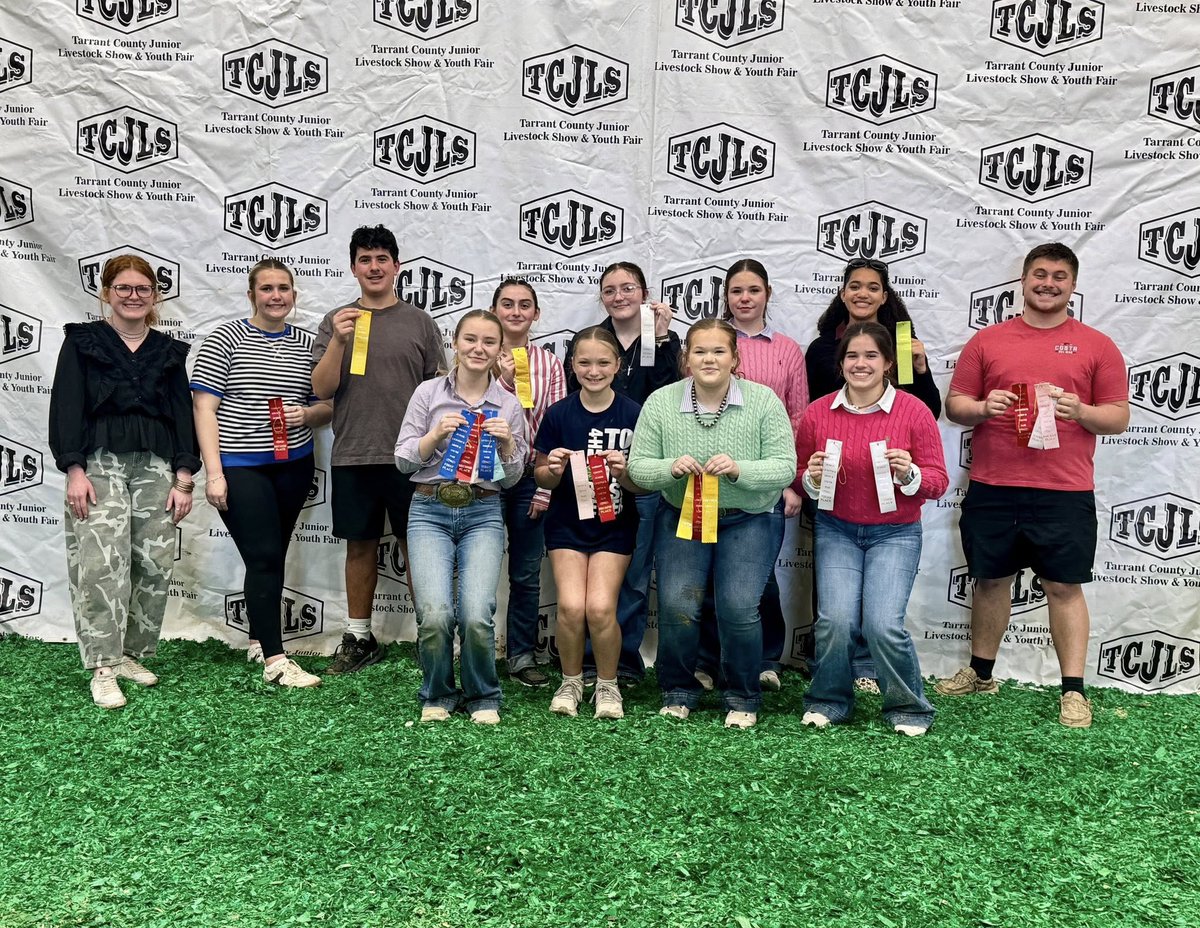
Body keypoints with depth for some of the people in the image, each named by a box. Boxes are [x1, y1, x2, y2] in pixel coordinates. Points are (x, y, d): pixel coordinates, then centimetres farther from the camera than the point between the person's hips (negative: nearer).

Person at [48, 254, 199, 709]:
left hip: (156, 467, 3)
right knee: (101, 562, -13)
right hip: (100, 463, -3)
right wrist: (74, 470, -10)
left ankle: (130, 653, 14)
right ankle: (103, 668, -8)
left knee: (154, 565, -1)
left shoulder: (170, 352, 15)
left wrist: (184, 478, 1)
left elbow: (183, 415, 11)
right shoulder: (81, 342, 8)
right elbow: (66, 408, 1)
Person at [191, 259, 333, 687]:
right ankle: (275, 660, -9)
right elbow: (204, 407, -7)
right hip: (239, 467, -4)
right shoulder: (225, 338, -3)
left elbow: (328, 406, 14)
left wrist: (308, 414, -10)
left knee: (272, 555, 13)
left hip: (293, 467, 5)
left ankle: (258, 639, 29)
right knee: (264, 557, -11)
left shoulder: (306, 344, 8)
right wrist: (213, 472, -15)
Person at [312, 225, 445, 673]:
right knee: (360, 546, 11)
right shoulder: (336, 322, 8)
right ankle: (359, 637, 23)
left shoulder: (420, 323, 5)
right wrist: (338, 341, -14)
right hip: (352, 457, 2)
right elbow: (321, 389, 1)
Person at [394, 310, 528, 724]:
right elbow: (403, 460, 5)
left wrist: (507, 443, -9)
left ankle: (483, 698, 11)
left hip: (482, 514, 1)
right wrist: (437, 434, -12)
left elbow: (511, 478, 10)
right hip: (430, 510, 0)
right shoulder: (428, 393, 4)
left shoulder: (509, 405, 7)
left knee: (476, 616, -18)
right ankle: (437, 696, 11)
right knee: (435, 615, -19)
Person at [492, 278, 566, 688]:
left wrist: (547, 489, -2)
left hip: (531, 478, 2)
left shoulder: (549, 363, 5)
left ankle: (522, 655, 22)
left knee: (527, 575, 9)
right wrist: (503, 378, -19)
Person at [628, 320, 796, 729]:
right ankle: (679, 691, 15)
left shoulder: (764, 400, -7)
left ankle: (743, 698, 11)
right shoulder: (660, 402, -3)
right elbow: (638, 466, -2)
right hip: (682, 516, 2)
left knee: (739, 607, -15)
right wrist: (671, 468, -22)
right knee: (676, 605, -12)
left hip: (747, 521, -1)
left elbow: (785, 467, -9)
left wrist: (739, 469, -26)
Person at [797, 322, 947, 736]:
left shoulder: (914, 411, -6)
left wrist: (910, 474, -21)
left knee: (883, 624, -14)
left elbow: (938, 482, -2)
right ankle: (828, 702, 13)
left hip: (895, 533, -1)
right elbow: (800, 476, 10)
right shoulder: (818, 413, -1)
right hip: (837, 530, 2)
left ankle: (909, 708, 13)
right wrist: (812, 478, -12)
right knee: (836, 619, -14)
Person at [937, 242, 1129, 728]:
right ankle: (980, 673, 27)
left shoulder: (1096, 346, 5)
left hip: (1064, 491, -2)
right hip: (992, 487, 2)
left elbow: (1119, 416, 4)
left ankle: (1073, 690, 10)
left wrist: (1081, 411, -15)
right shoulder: (987, 340, 8)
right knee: (990, 580, 12)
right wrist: (982, 408, -13)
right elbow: (954, 404, 8)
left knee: (1065, 586, 1)